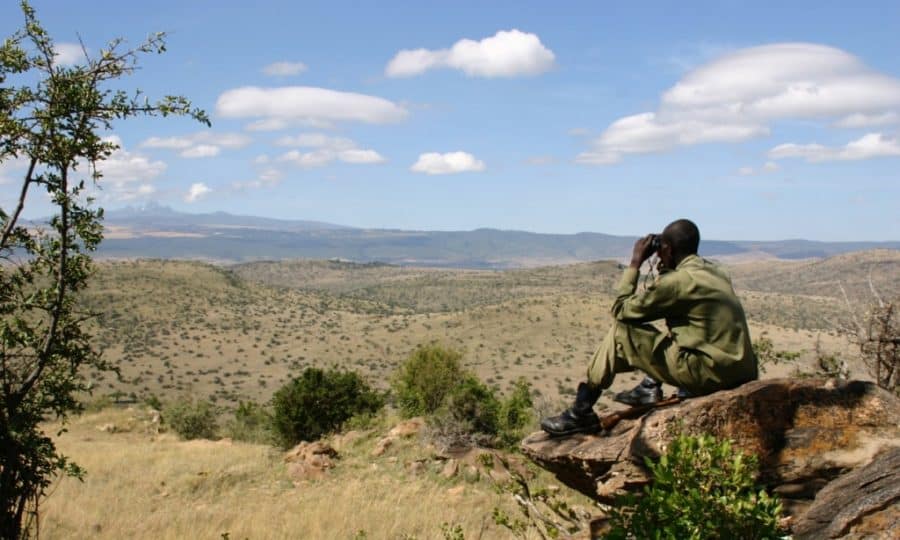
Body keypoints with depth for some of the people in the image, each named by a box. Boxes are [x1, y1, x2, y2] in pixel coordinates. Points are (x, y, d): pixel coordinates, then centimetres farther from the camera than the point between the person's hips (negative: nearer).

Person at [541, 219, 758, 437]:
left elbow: (621, 309, -5)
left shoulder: (678, 280, -12)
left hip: (712, 374, -9)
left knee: (621, 331, -2)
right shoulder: (716, 273, 14)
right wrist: (665, 269, 20)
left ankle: (582, 412, 3)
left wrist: (635, 262, 2)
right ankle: (649, 388, 25)